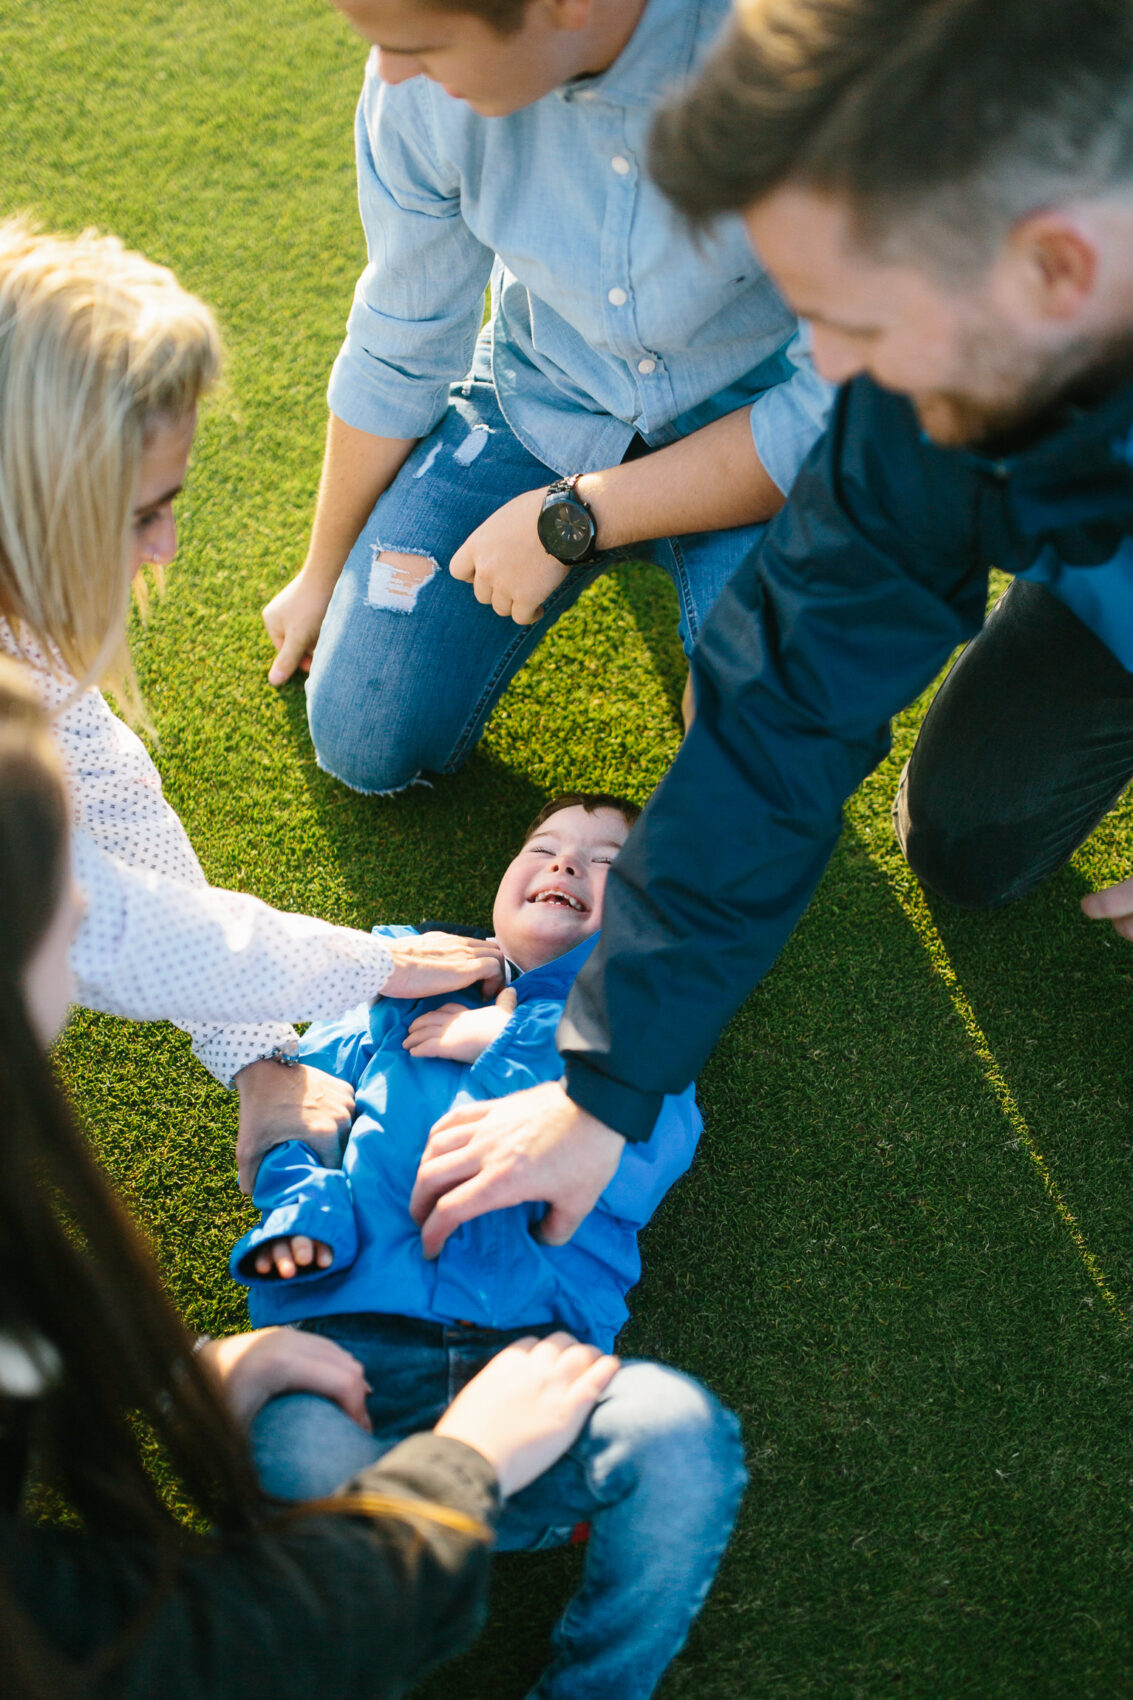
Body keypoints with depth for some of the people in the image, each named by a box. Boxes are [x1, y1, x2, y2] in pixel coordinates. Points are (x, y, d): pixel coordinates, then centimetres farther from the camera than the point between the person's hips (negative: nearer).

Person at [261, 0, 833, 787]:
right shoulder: (418, 88, -19)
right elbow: (395, 354, -2)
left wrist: (568, 522, -23)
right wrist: (323, 577, 13)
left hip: (757, 413, -3)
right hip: (546, 392, 4)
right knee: (366, 744, 0)